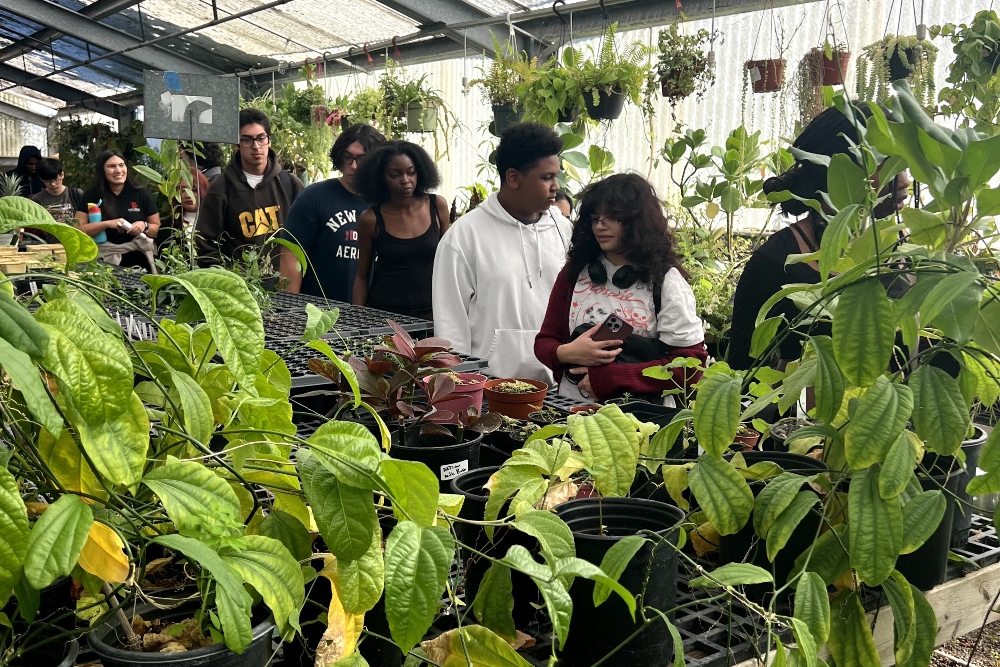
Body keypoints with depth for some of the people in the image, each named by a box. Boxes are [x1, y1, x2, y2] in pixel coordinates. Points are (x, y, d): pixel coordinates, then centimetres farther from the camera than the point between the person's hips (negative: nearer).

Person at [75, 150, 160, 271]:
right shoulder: (91, 196, 4)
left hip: (138, 261, 1)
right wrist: (107, 224, -15)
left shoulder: (141, 194, 6)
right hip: (104, 261, -1)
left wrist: (144, 227, -12)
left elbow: (159, 229, 9)